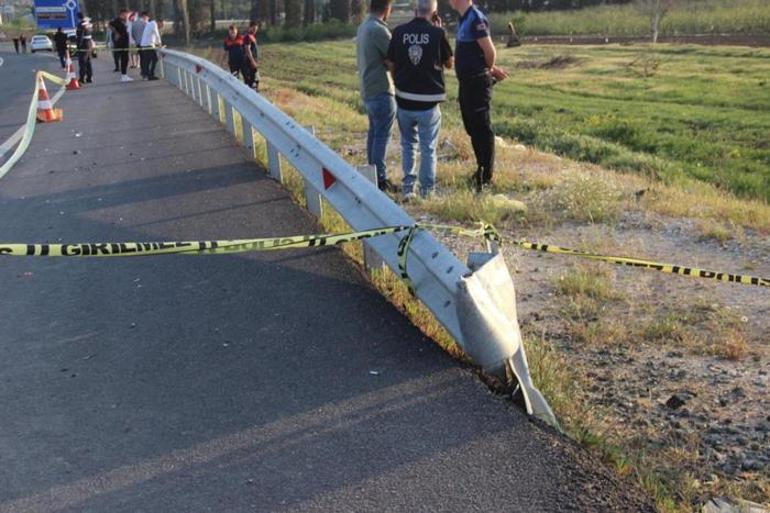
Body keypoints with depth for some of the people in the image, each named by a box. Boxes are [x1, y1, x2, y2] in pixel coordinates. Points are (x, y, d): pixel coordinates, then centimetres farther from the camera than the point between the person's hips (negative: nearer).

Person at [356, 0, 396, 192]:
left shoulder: (363, 27, 10)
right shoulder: (378, 30, -19)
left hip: (368, 89, 9)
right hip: (381, 91, -9)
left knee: (373, 132, 16)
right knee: (382, 135, -4)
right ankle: (380, 178, -1)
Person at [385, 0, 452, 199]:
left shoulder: (399, 32, -2)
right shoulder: (437, 33, -8)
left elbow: (391, 65, 4)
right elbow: (449, 63, 5)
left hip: (404, 99, 3)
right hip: (429, 101, -2)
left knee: (408, 144, 19)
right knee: (428, 148, 9)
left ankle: (408, 187, 17)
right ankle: (427, 190, 14)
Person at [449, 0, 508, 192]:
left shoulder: (476, 19, -17)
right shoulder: (463, 19, 12)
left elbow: (490, 51, -16)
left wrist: (489, 70, 1)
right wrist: (491, 68, 13)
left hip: (478, 83, -10)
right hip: (466, 82, 10)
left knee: (482, 129, -3)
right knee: (472, 128, 17)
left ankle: (486, 176, 4)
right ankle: (481, 169, 29)